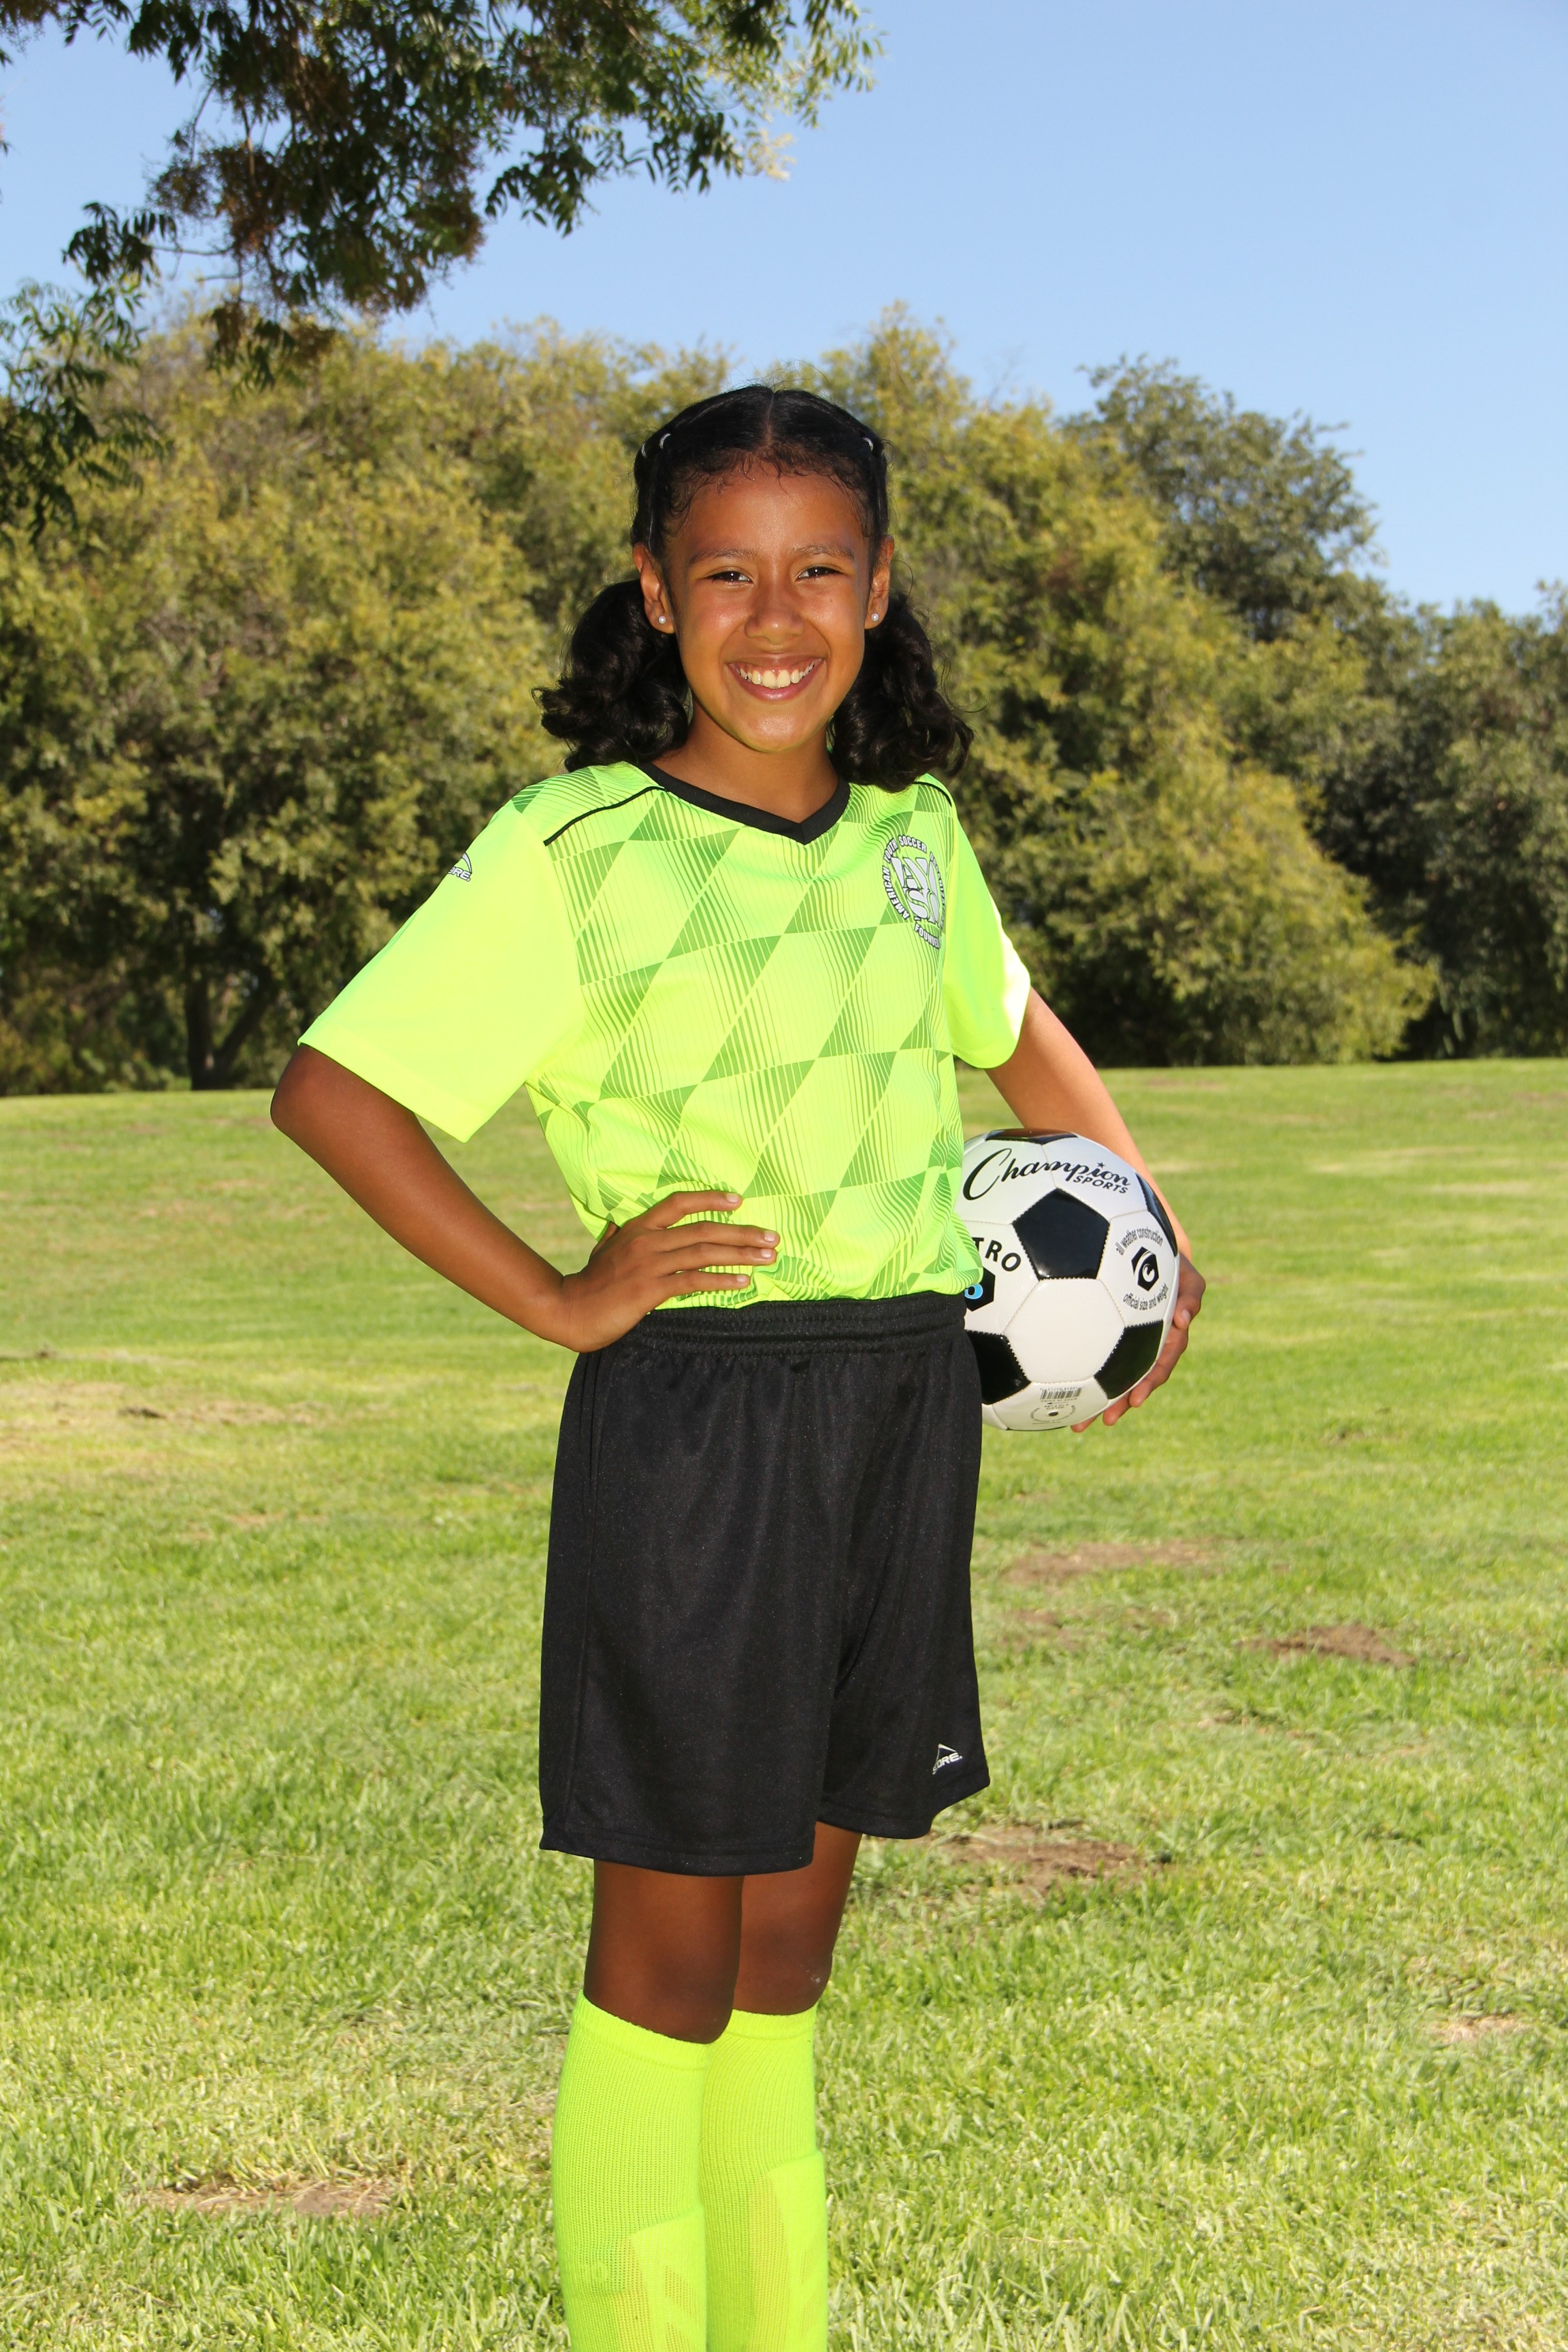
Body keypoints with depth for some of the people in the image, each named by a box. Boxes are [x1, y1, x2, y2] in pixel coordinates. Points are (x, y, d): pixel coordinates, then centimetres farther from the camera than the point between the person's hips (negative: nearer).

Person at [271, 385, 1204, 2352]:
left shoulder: (912, 832, 8)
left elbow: (1016, 1035, 26)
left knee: (790, 1938, 15)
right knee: (671, 1949, 2)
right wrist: (553, 1300, -15)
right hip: (696, 1410, -5)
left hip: (911, 1404, 5)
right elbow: (332, 1092, -13)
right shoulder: (576, 853, -10)